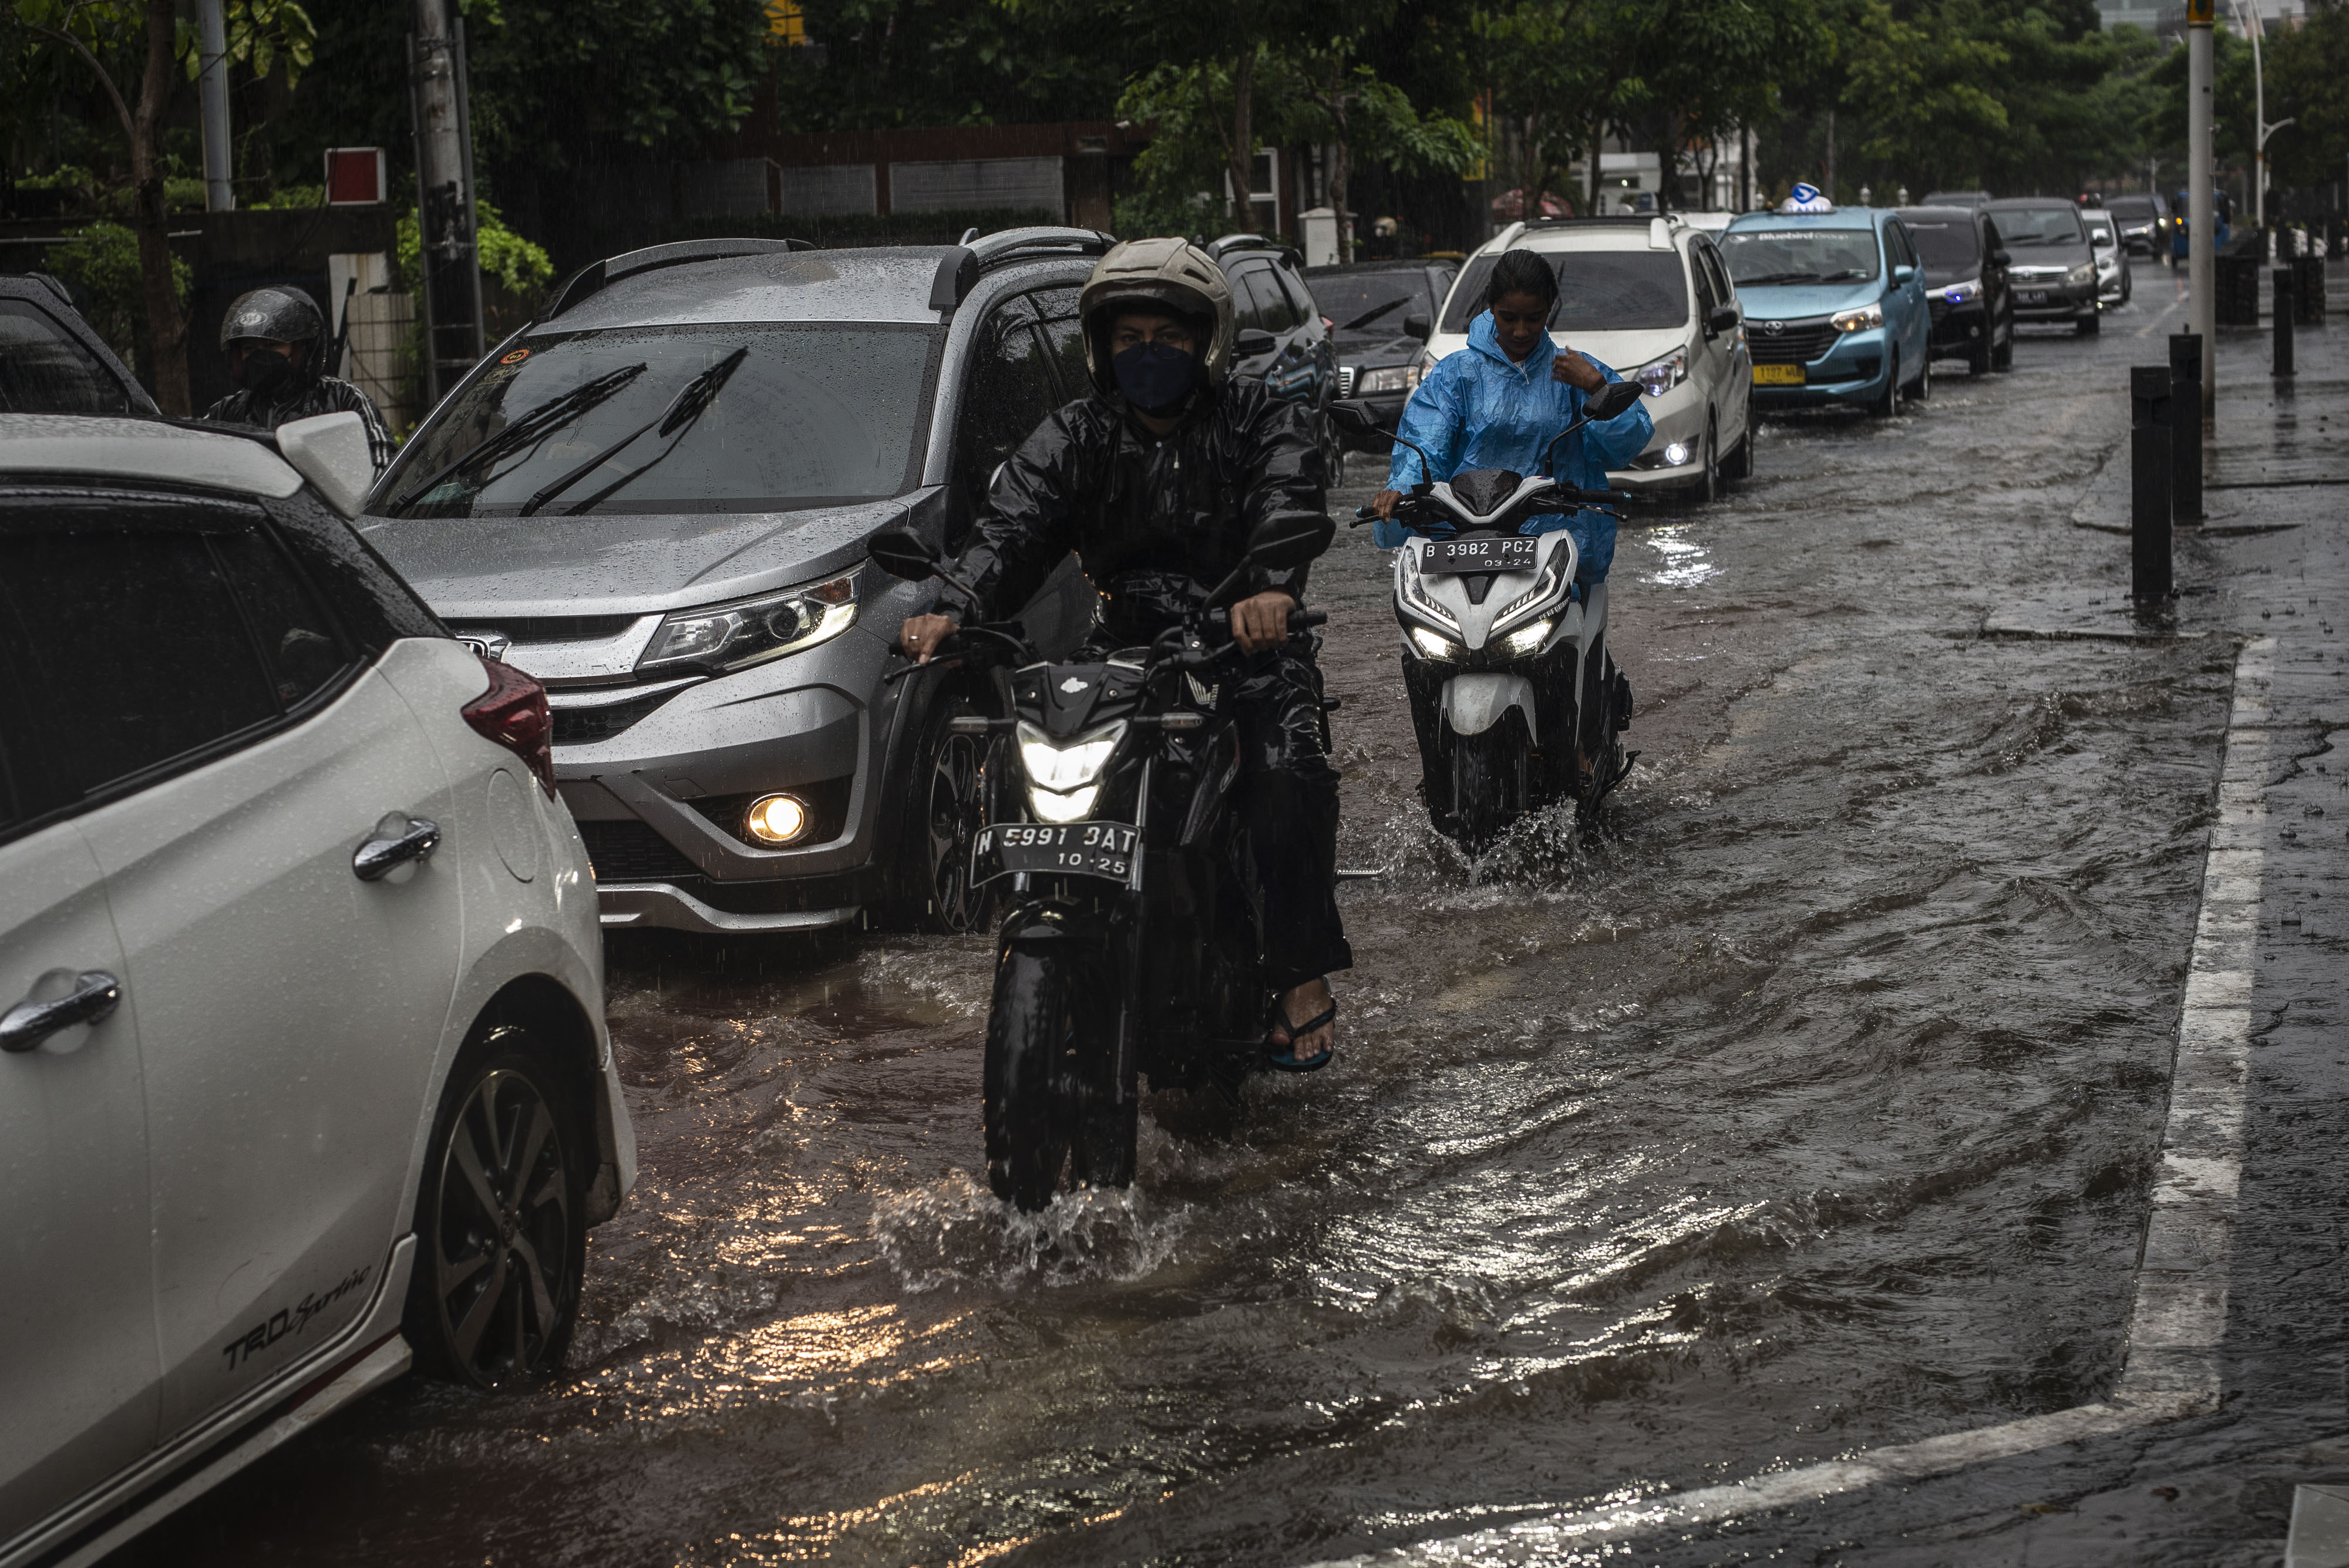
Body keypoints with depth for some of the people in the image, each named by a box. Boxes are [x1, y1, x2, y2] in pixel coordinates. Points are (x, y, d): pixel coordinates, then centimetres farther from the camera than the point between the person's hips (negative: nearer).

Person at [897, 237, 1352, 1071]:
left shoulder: (1261, 422, 2)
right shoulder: (1074, 438, 9)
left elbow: (1290, 503, -19)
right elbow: (1011, 530, -7)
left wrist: (1272, 590, -43)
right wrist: (951, 607, -30)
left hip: (1245, 639, -3)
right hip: (1123, 647, 3)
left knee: (1287, 772, -29)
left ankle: (1303, 977, -19)